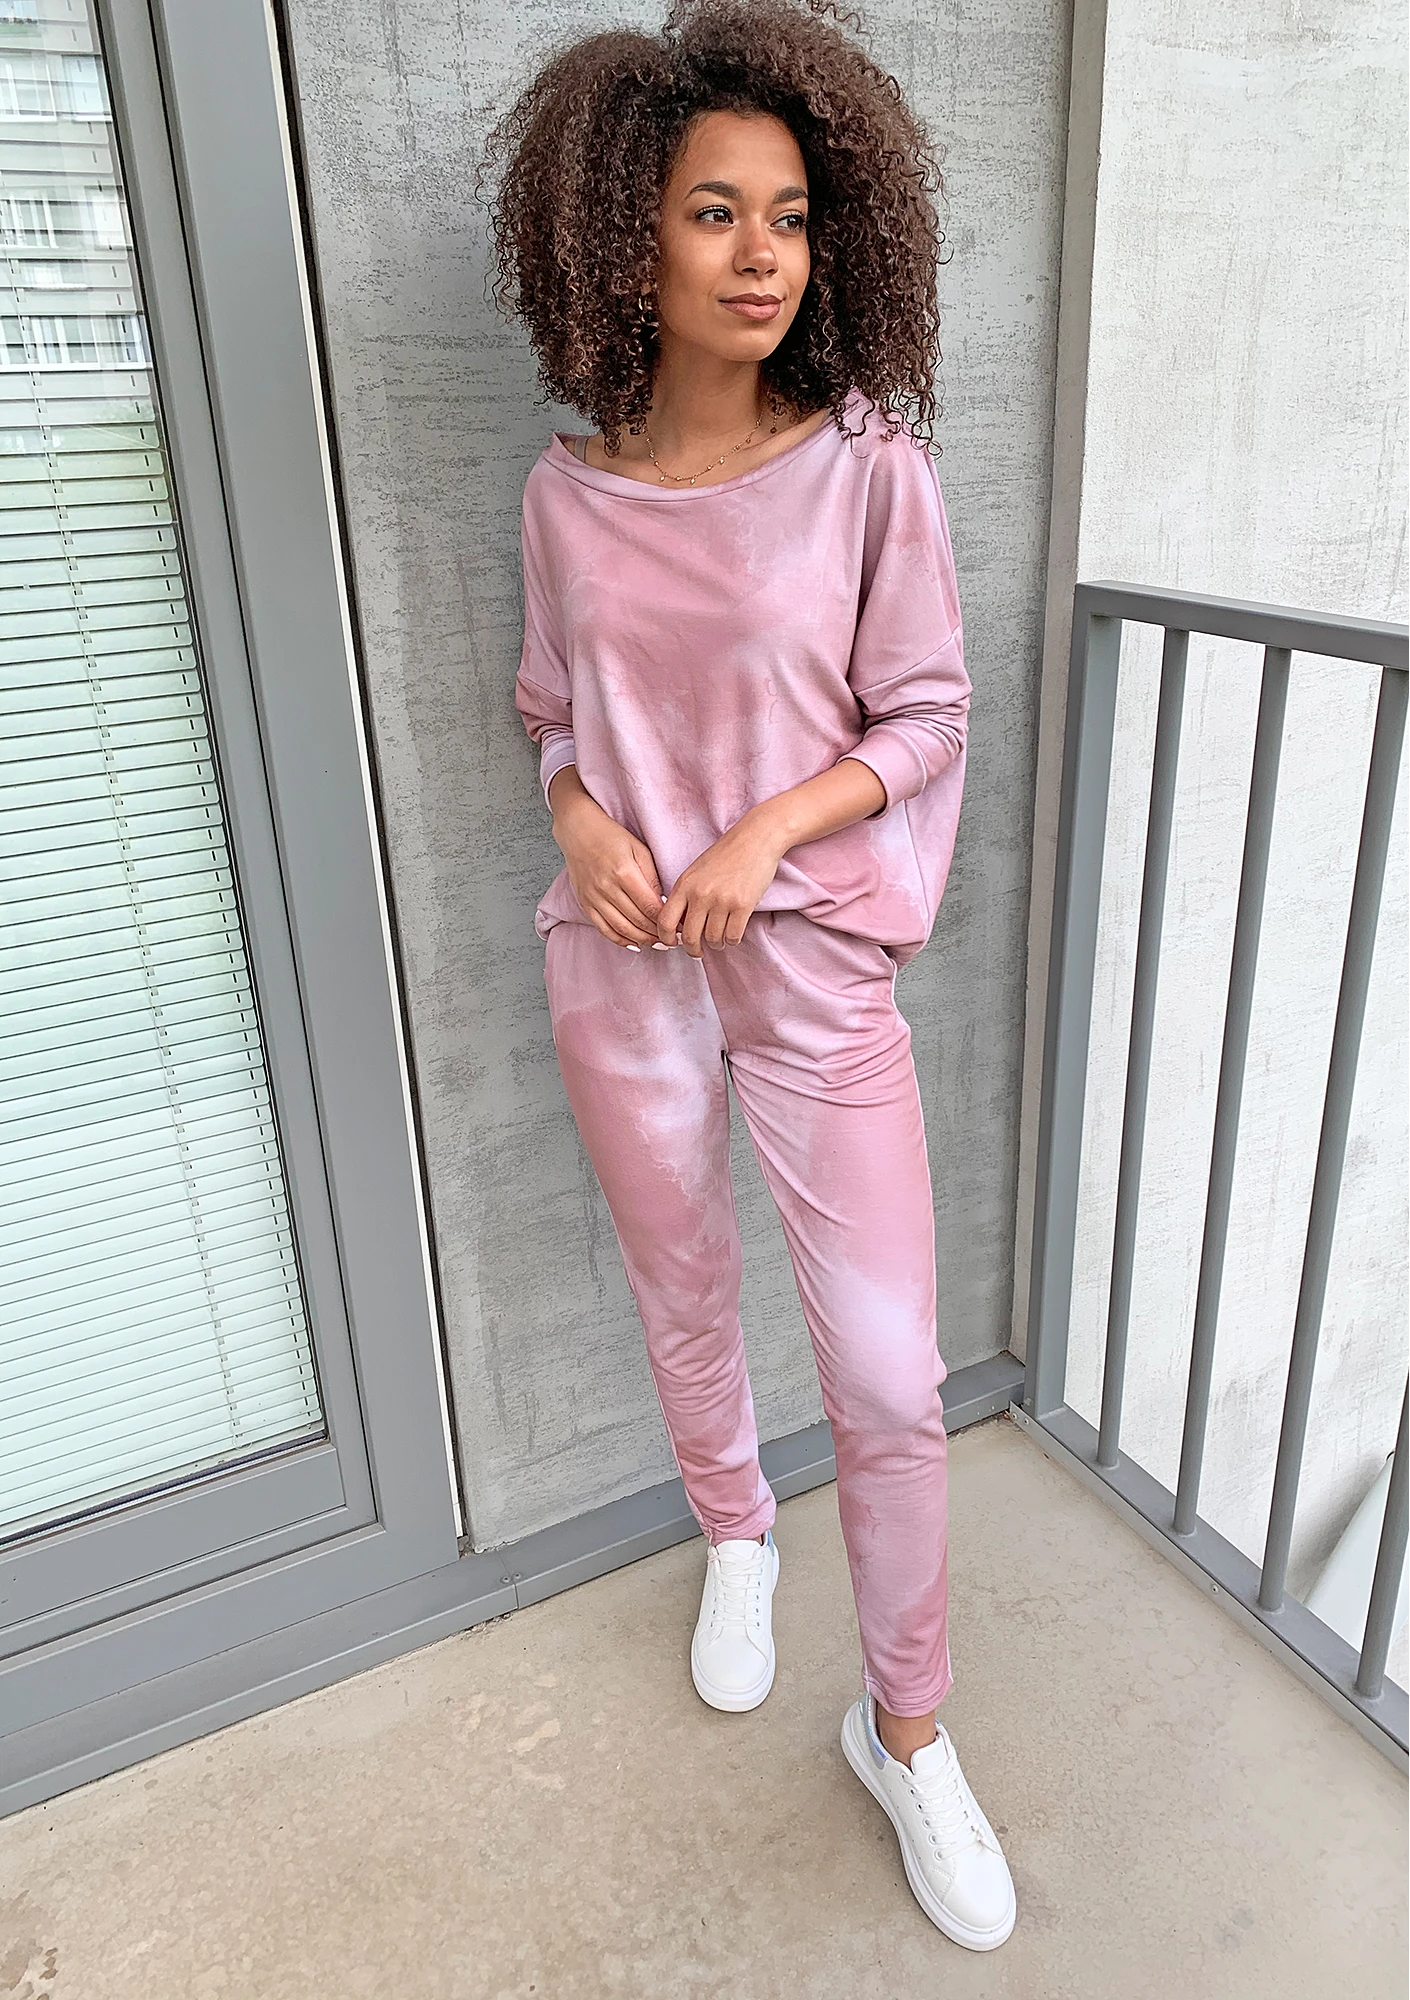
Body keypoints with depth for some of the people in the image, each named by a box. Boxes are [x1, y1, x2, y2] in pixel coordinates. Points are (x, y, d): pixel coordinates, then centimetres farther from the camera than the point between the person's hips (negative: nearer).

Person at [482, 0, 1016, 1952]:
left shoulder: (869, 467, -6)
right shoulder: (571, 491, 2)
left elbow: (927, 716, -3)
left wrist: (765, 831, -17)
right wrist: (584, 820, -9)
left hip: (812, 963, -2)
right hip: (620, 968, 3)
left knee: (892, 1377, -1)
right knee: (683, 1300, 19)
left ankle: (907, 1730, 24)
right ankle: (735, 1537, 49)